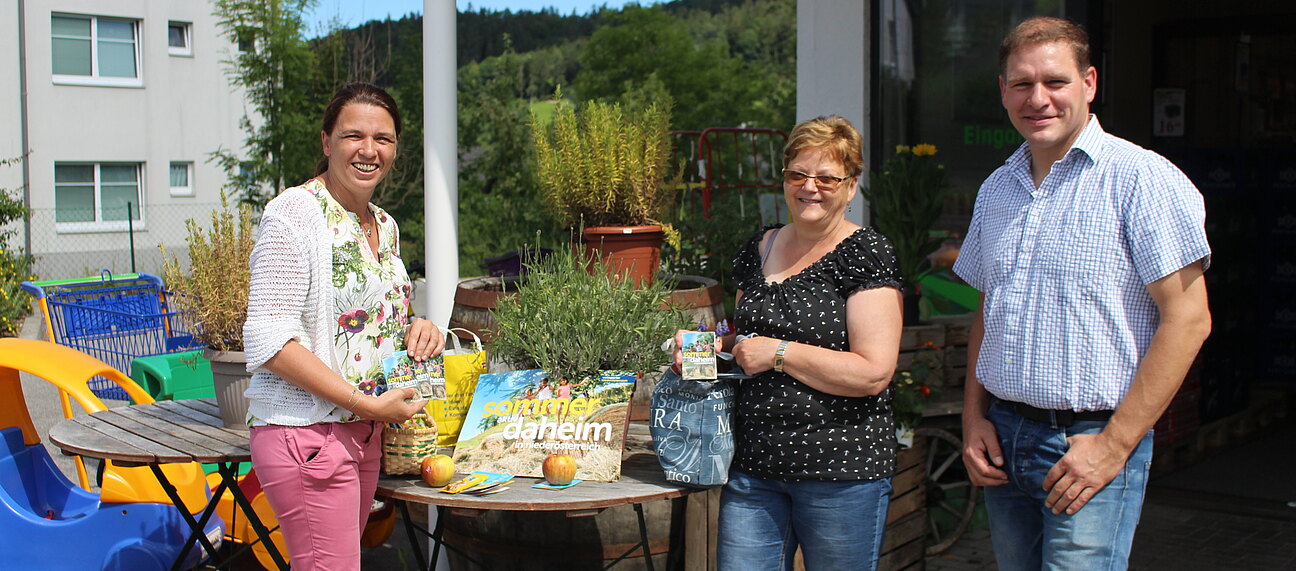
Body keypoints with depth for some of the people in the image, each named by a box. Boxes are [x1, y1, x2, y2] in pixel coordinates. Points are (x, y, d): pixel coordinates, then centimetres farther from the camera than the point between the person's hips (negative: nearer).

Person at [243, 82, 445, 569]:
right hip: (306, 432, -8)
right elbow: (270, 342, -19)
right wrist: (366, 403, -21)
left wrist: (413, 328, 2)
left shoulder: (384, 226, 12)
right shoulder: (296, 213, -12)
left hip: (366, 434, 8)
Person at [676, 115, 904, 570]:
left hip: (840, 473, -5)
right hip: (753, 465, 5)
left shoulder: (866, 255, -8)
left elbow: (874, 373, -17)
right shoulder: (759, 249, 11)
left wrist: (779, 353, -16)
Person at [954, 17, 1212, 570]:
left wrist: (1114, 444, -15)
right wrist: (974, 418, 7)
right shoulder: (997, 189, 11)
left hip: (1091, 442, -6)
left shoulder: (1142, 179, -9)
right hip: (1002, 440, 6)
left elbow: (1187, 319, -13)